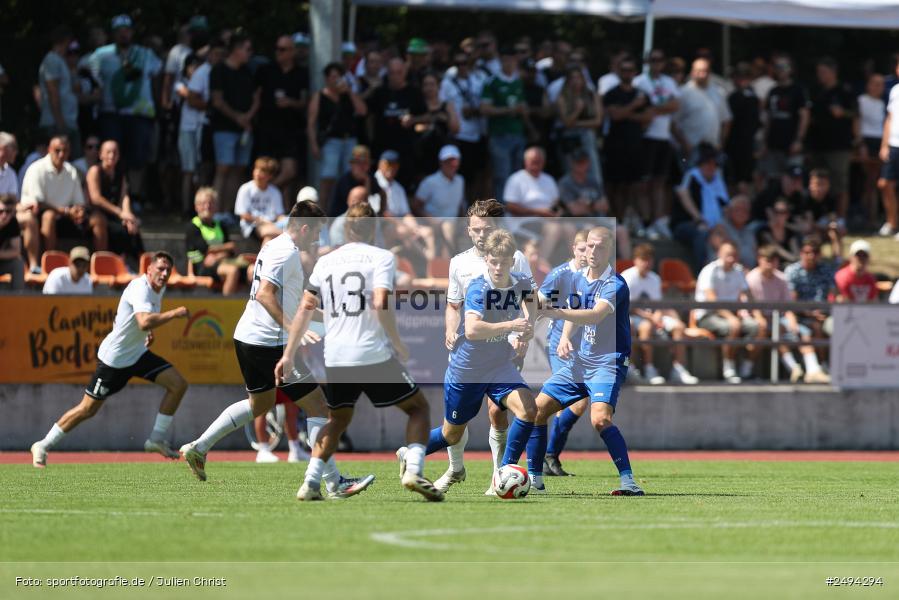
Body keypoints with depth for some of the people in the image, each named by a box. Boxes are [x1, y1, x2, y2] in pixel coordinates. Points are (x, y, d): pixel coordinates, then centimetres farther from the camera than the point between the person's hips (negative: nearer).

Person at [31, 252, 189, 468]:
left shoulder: (159, 290, 4)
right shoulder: (140, 288, -25)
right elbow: (144, 322, -43)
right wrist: (174, 313, -40)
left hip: (138, 353, 8)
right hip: (114, 359, -8)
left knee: (178, 384, -5)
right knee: (88, 409, -2)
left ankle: (157, 439, 4)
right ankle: (42, 447, 12)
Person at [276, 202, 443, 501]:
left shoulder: (325, 262, 12)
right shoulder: (381, 257, -2)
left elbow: (305, 309, 9)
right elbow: (380, 304, -15)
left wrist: (288, 355, 11)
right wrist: (398, 345, -5)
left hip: (336, 359, 4)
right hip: (375, 354, -4)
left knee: (337, 420, 24)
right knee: (418, 407, 11)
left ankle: (310, 482, 10)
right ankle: (413, 470, -9)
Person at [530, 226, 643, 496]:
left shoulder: (615, 285, -17)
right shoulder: (579, 280, 8)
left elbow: (596, 315, -34)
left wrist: (555, 312, -47)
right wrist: (564, 337, 0)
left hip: (608, 363, -8)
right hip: (579, 362, 8)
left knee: (600, 418, -30)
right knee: (537, 410, 3)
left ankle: (629, 482, -23)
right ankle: (534, 480, 15)